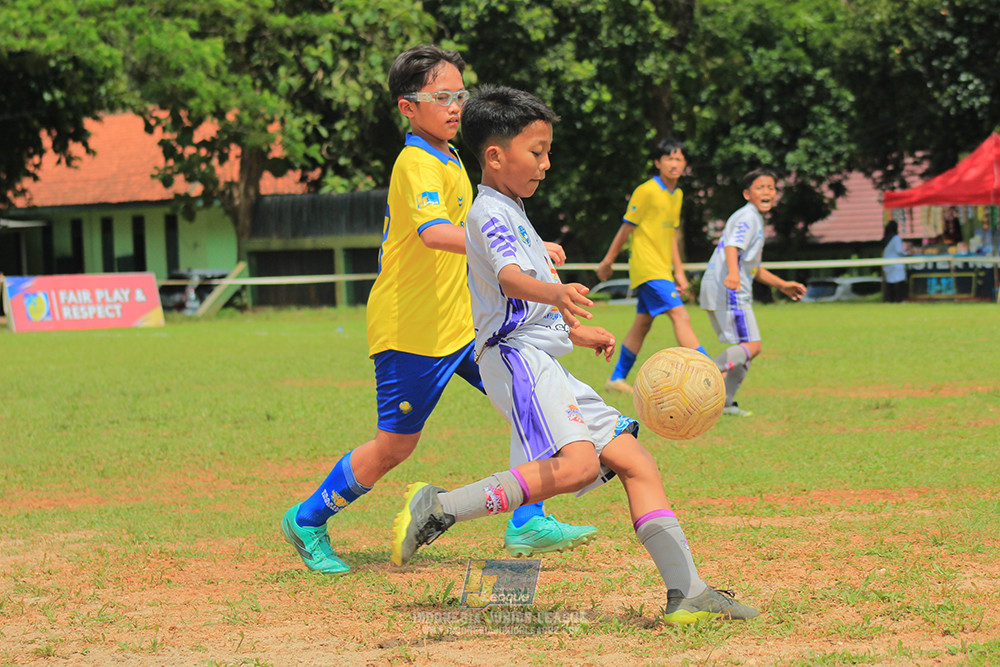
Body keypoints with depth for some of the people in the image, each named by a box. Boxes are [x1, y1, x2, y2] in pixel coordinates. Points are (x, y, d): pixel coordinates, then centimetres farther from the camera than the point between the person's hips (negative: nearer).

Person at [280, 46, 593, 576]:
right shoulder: (417, 164, -19)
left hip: (460, 322, 9)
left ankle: (528, 524, 0)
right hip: (412, 331, -9)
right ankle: (307, 521, 18)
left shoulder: (446, 159, 13)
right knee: (396, 445, -1)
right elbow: (435, 232, -38)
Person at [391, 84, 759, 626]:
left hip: (544, 363, 10)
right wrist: (554, 294, -49)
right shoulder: (490, 213, -9)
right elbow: (509, 277, -30)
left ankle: (686, 591, -2)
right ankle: (438, 508, -22)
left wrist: (575, 329, 48)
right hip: (516, 354, -10)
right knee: (575, 464, -29)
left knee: (633, 460, 2)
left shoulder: (512, 212, 24)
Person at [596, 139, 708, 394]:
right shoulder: (646, 191, -11)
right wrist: (607, 262, 2)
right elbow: (626, 228, -5)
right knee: (680, 316, -17)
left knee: (643, 323, 13)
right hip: (647, 267, -9)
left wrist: (679, 271, 16)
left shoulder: (677, 195, 14)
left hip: (662, 270, 9)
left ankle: (617, 378, 23)